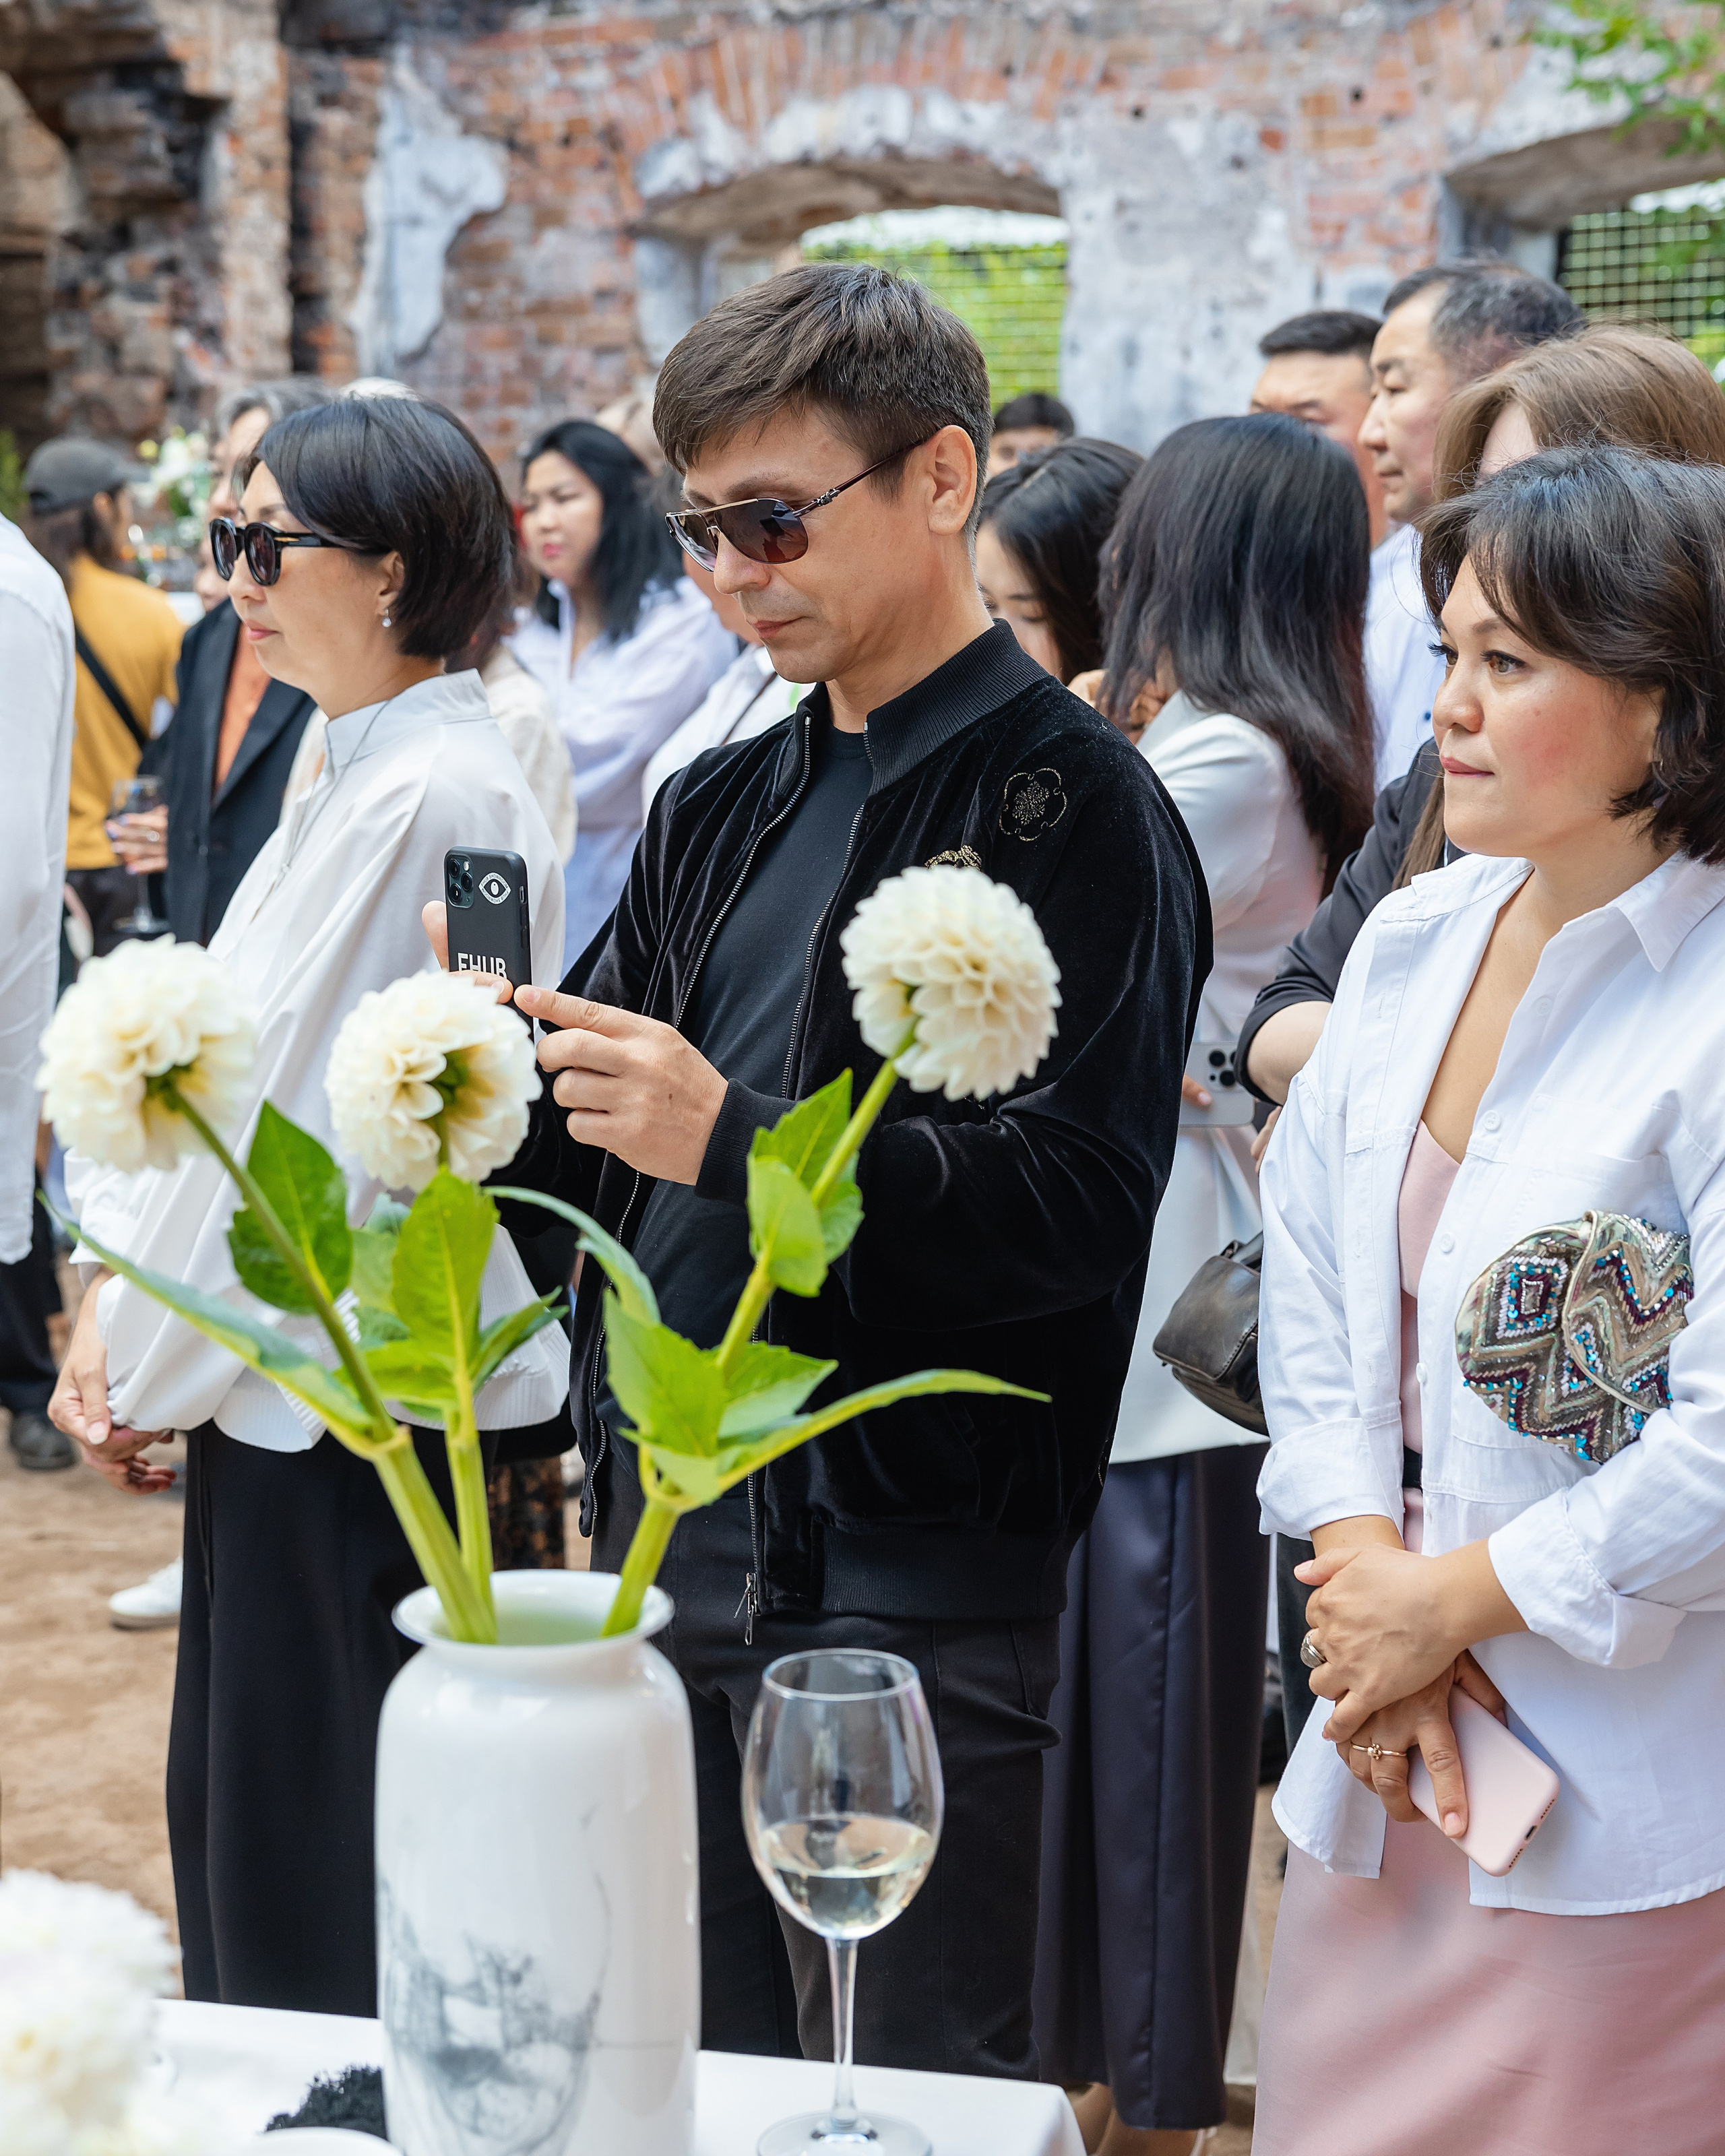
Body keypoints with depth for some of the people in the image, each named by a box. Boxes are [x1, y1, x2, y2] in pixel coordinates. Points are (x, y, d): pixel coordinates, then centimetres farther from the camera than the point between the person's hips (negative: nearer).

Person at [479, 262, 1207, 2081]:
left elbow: (1076, 1201, -20)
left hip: (907, 1581, -7)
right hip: (670, 1530, 7)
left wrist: (731, 1143, -27)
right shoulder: (719, 808, 14)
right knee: (698, 2080, 17)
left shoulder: (1071, 804, -10)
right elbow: (593, 1148, 17)